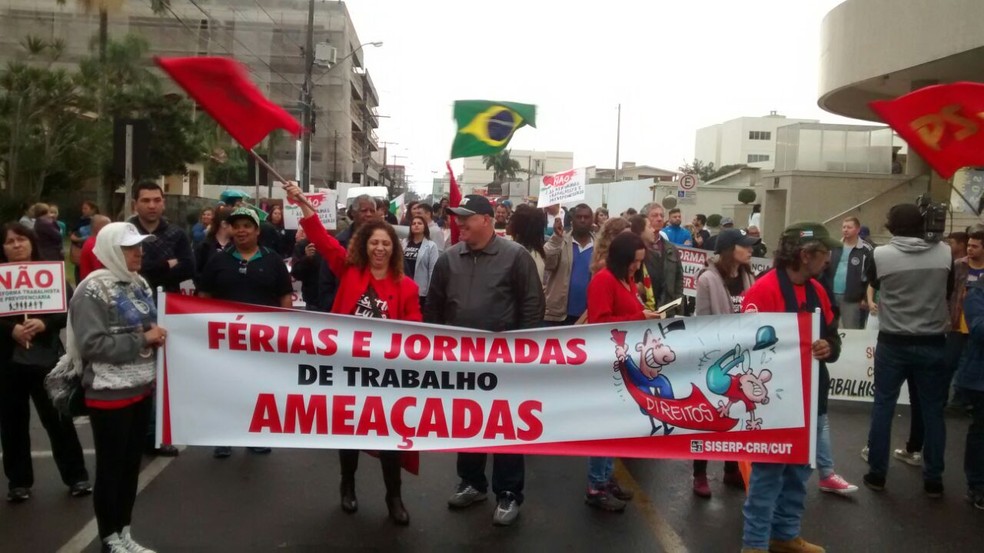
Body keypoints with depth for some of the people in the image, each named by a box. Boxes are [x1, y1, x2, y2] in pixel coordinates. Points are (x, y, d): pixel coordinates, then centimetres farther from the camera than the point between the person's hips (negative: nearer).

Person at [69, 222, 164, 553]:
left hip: (141, 388, 7)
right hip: (110, 393, -7)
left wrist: (156, 335, -1)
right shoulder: (93, 290, -14)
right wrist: (142, 340, -20)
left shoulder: (138, 283, 8)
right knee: (111, 468, 6)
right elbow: (93, 344, -21)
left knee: (132, 464, 15)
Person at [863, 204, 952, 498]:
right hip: (933, 343, 2)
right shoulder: (945, 253, -5)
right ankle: (933, 479, 19)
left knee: (883, 406, 9)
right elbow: (949, 290, 11)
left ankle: (876, 474, 15)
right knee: (933, 410, 11)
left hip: (893, 343, -1)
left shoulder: (880, 254, -12)